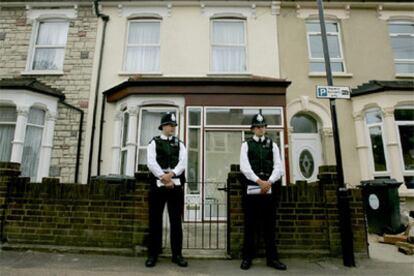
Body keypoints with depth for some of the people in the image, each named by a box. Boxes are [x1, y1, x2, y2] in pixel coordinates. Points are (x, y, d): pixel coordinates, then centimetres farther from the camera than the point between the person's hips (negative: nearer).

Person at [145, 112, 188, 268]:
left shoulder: (179, 144, 13)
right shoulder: (154, 142, 7)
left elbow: (183, 162, -1)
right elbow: (151, 162, -7)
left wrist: (171, 175, -17)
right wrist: (163, 178, -15)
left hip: (176, 185, 2)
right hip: (158, 184, -2)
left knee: (176, 221, 7)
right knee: (155, 220, 5)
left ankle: (177, 254, 18)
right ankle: (153, 255, 18)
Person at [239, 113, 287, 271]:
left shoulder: (272, 145, 12)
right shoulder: (246, 145, 5)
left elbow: (278, 167, 2)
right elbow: (244, 167, -7)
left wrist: (269, 182, -13)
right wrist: (259, 181, -16)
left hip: (268, 189, 2)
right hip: (251, 189, -2)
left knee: (269, 225, 8)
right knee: (250, 225, 6)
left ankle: (272, 258, 20)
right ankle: (247, 258, 17)